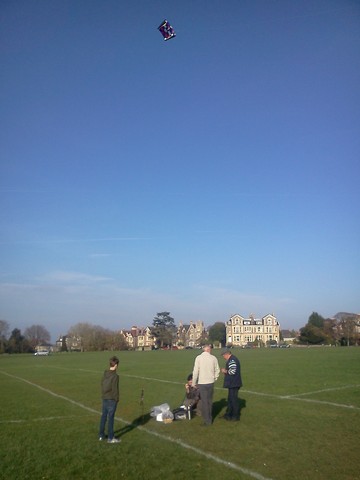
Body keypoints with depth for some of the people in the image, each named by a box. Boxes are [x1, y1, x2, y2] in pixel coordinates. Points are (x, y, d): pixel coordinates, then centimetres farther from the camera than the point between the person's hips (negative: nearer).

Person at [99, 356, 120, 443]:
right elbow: (115, 389, -17)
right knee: (110, 418, 1)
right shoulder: (115, 376, -20)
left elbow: (102, 385, 10)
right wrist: (116, 399, -5)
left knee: (103, 416, 17)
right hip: (112, 399, -7)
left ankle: (101, 435, 28)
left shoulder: (105, 374, 2)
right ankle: (110, 438, 9)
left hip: (105, 398, 7)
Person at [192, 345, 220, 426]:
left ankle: (207, 420, 9)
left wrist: (194, 383, 2)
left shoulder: (198, 358, -9)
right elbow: (217, 370, 3)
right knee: (210, 401, 18)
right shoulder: (214, 358, -3)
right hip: (211, 382, 3)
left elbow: (195, 371, -9)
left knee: (204, 402, 6)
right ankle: (210, 418, 29)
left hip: (202, 383, -3)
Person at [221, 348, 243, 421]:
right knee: (230, 399, 18)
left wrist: (225, 371, -11)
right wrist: (226, 371, 12)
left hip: (233, 384, -11)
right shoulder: (233, 359, 16)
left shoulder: (232, 360, -18)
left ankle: (236, 416, 9)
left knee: (234, 399, -1)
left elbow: (232, 371, -27)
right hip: (233, 384, 11)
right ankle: (228, 414, 29)